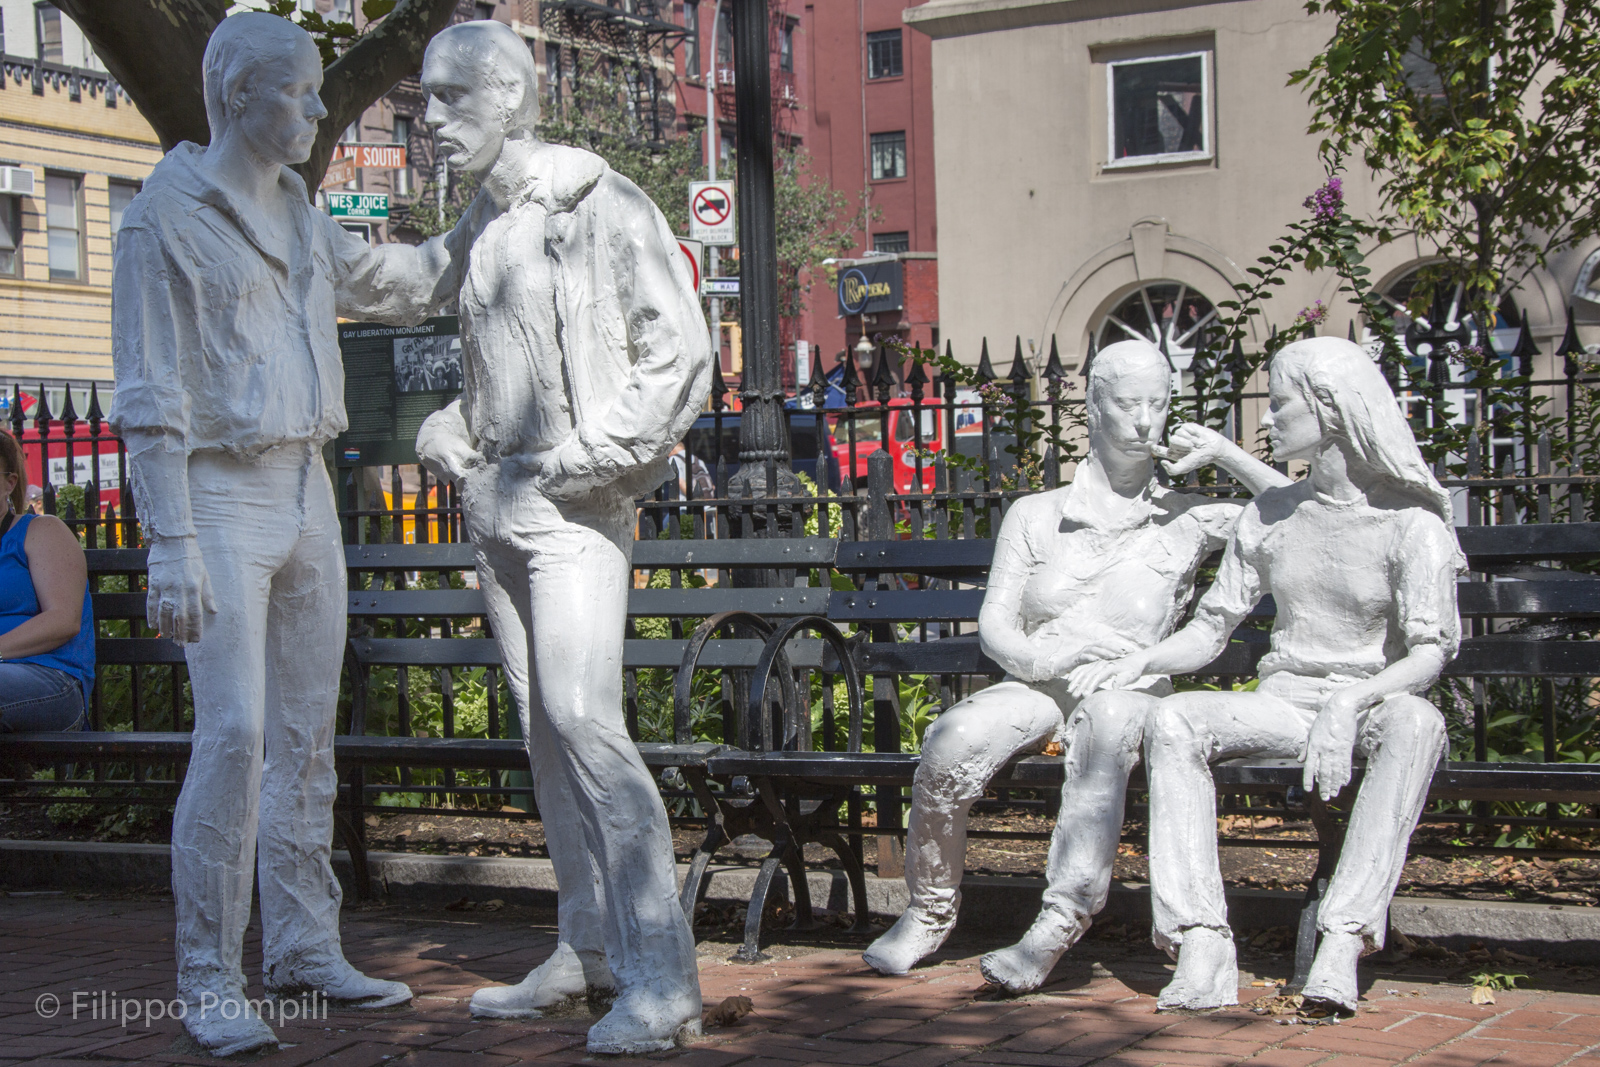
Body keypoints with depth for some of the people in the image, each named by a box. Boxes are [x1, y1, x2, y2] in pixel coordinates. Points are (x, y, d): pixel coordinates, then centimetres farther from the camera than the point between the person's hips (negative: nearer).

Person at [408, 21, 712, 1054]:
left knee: (583, 716, -17)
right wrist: (452, 431, 7)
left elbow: (682, 354, -12)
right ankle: (589, 947, 19)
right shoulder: (480, 226, 15)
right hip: (498, 501, 8)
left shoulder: (603, 206, -9)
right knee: (543, 725, 10)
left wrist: (586, 457, -15)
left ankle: (662, 976, -14)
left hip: (575, 504, -8)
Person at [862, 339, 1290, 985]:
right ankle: (930, 911, -14)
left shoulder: (1187, 519, 12)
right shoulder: (1035, 516, 14)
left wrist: (1227, 456, 5)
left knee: (1104, 735, -40)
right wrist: (1046, 658, -14)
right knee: (955, 739, -32)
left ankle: (1060, 923, -46)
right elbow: (994, 626, 8)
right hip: (1036, 687, 1)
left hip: (1129, 693, -1)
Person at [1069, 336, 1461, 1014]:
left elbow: (1431, 651, -15)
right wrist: (1138, 663, -6)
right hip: (1282, 704, 4)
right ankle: (1203, 946, -37)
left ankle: (1343, 941, -43)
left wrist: (1349, 703, -32)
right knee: (1174, 721, -26)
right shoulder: (1270, 515, 13)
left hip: (1371, 707, -3)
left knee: (1416, 722, -38)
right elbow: (1211, 627, 13)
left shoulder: (1411, 523, -3)